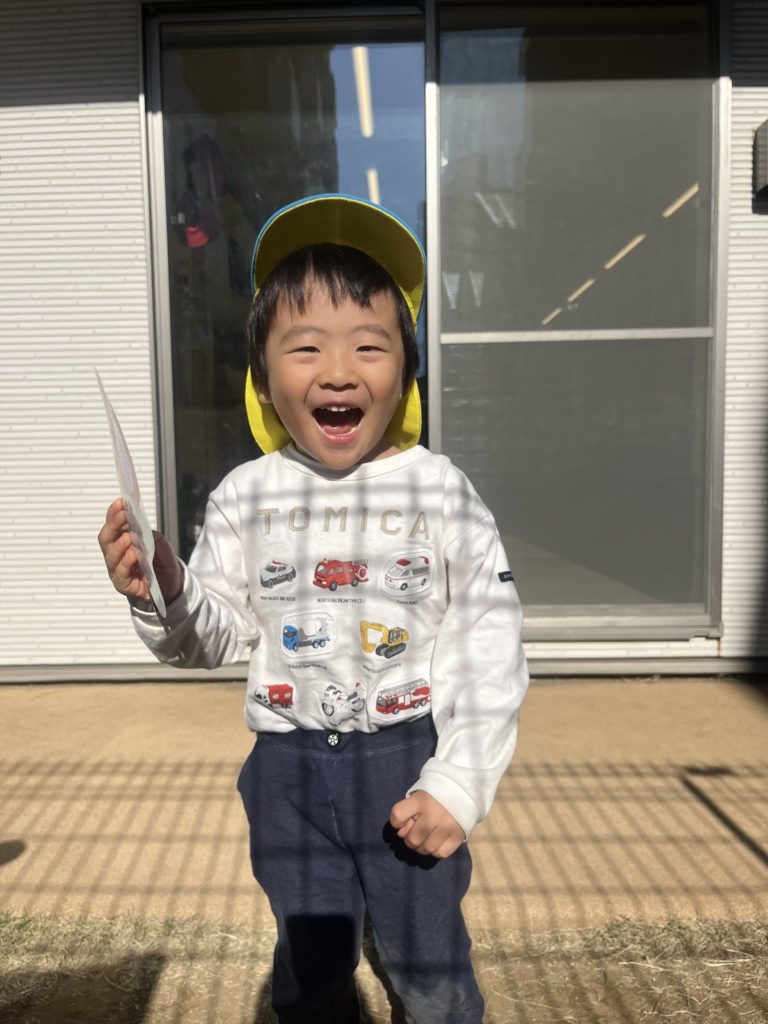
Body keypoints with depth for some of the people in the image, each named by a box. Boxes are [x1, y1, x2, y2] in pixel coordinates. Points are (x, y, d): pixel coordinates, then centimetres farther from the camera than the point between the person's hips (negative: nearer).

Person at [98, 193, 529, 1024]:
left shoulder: (440, 490, -12)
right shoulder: (244, 497, -7)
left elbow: (493, 650, -9)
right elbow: (216, 636, 1)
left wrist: (458, 785, -12)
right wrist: (162, 597, -19)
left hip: (410, 755, -1)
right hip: (289, 764, 2)